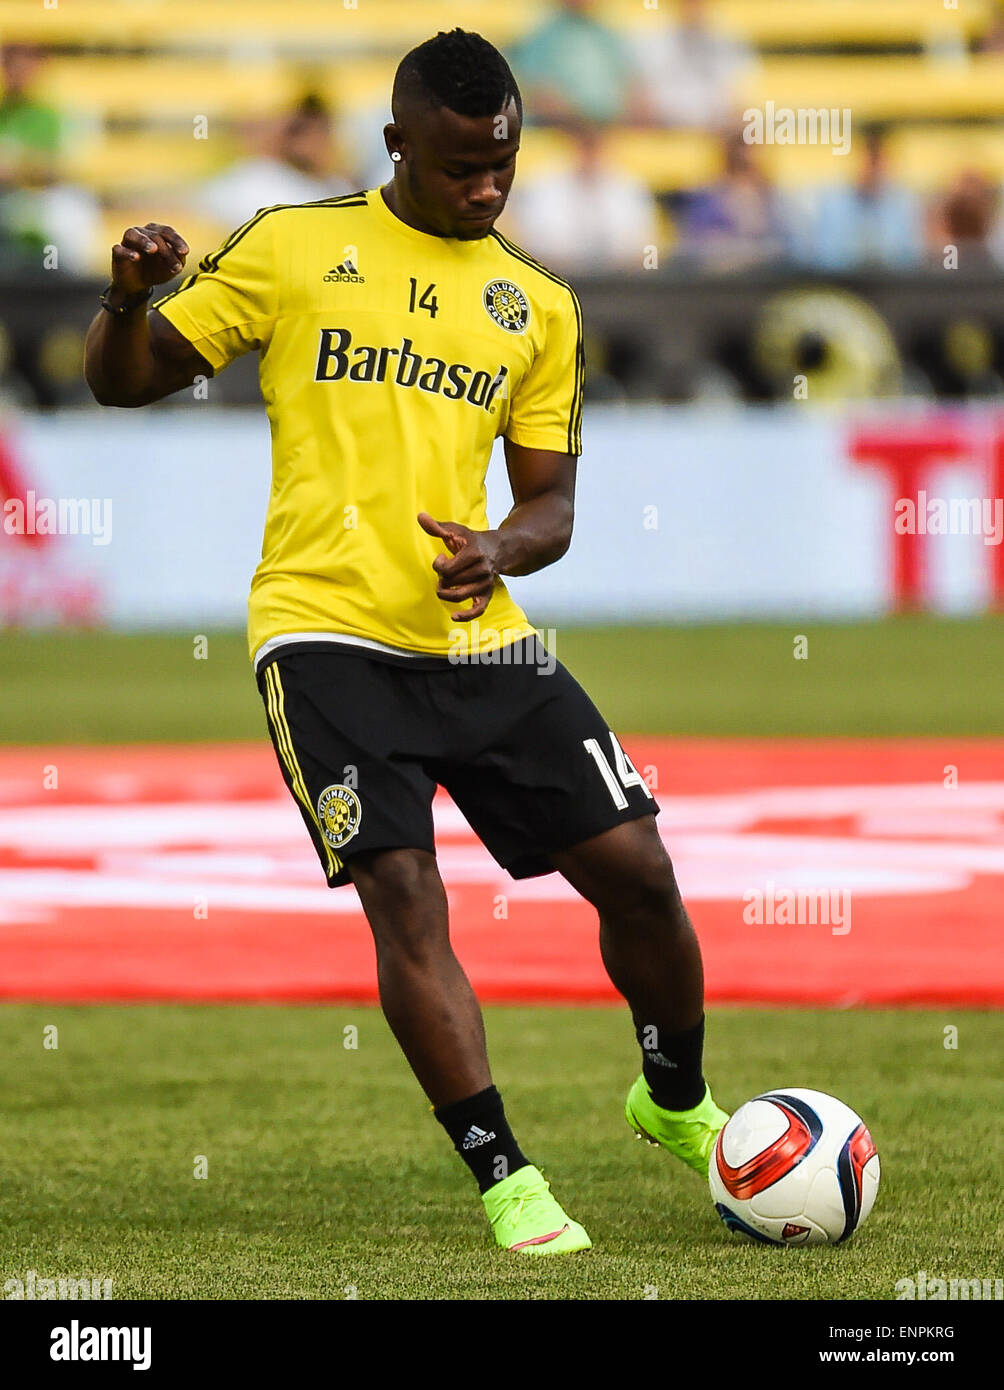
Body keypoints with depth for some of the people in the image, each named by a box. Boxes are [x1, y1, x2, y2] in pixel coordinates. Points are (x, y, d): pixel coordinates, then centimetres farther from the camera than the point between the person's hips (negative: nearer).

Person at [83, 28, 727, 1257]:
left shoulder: (538, 306, 13)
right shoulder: (295, 248, 5)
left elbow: (550, 502, 15)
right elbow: (125, 380, 8)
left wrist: (502, 549, -9)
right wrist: (127, 300, -15)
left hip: (480, 638, 3)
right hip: (327, 632, -3)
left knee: (635, 868, -1)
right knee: (401, 893, -17)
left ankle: (678, 1105, 25)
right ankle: (505, 1180, -11)